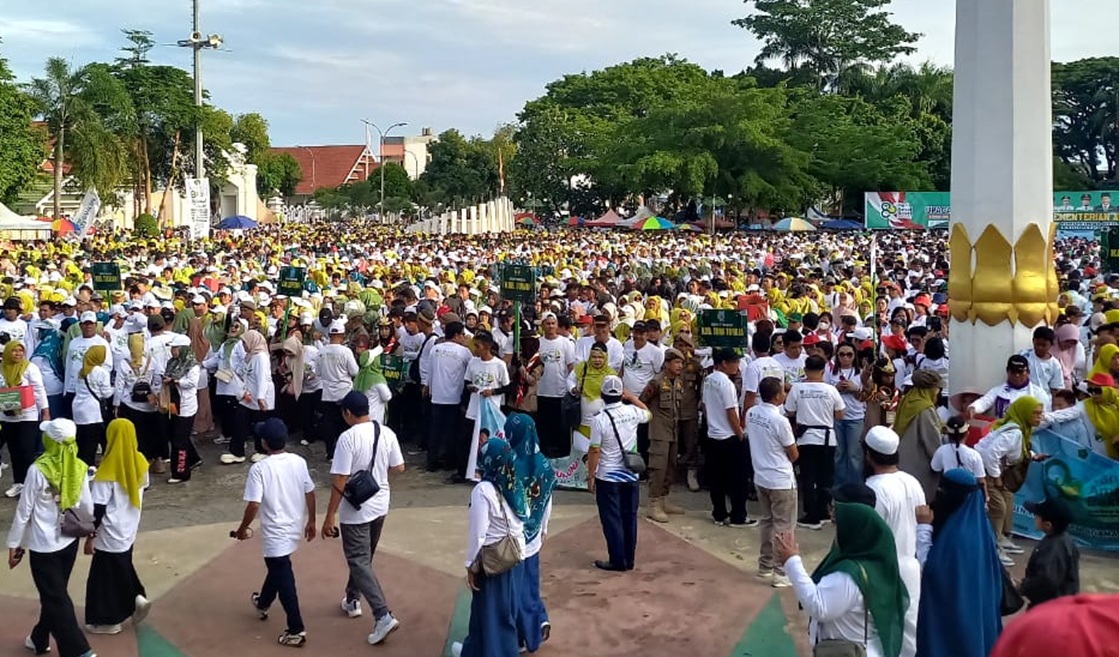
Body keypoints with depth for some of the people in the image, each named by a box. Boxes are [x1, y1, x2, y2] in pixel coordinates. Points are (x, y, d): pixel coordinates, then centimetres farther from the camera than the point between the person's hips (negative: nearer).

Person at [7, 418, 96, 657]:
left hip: (44, 544, -5)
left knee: (55, 599, 2)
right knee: (54, 594, 22)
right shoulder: (80, 468, -6)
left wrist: (14, 544, -1)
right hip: (69, 540, 5)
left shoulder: (38, 470, -20)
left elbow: (24, 511, -12)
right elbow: (87, 508, 3)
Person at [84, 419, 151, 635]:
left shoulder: (108, 471, -23)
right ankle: (137, 597, 15)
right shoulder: (140, 463, -5)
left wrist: (90, 536, -11)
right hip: (129, 529, 6)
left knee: (106, 575, 9)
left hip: (110, 534, -6)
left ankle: (107, 620, 20)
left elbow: (98, 508, -19)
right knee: (122, 567, 26)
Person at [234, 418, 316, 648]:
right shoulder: (299, 462, -4)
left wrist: (243, 528, -4)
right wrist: (311, 521, 16)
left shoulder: (259, 468, -19)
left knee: (284, 580, 2)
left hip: (276, 534, -6)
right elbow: (310, 493, 3)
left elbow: (253, 505, -20)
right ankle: (263, 603, 52)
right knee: (277, 568, 28)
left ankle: (297, 630, 6)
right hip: (294, 529, 6)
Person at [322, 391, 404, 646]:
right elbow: (399, 468, 6)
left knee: (360, 563, -1)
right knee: (363, 557, 24)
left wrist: (330, 516, -14)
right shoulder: (387, 433, -2)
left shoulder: (348, 438, -20)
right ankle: (352, 600, 41)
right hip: (380, 506, 7)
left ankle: (383, 616, -10)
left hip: (356, 511, -7)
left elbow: (340, 481, -20)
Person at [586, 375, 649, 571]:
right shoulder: (632, 412, -6)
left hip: (607, 478, -4)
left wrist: (590, 476, -3)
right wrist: (631, 397, 17)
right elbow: (648, 414, 18)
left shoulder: (599, 419, -17)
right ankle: (629, 559, 20)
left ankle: (618, 560, 7)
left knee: (612, 519, 4)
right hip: (631, 476, 4)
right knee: (629, 518, 12)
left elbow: (594, 451, -14)